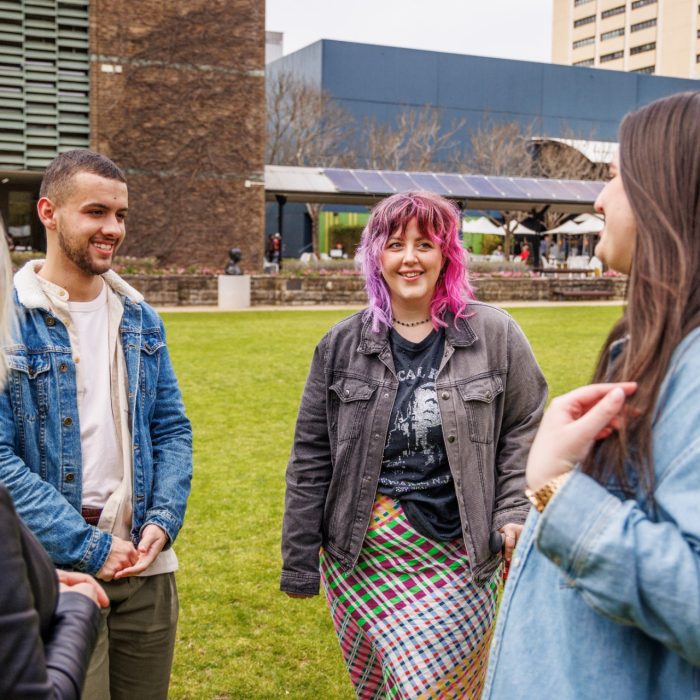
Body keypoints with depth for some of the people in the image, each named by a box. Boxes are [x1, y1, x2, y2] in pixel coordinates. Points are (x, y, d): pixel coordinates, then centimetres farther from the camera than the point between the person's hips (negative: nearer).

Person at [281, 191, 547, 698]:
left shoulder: (494, 334, -1)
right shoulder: (342, 345, 2)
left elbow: (525, 431, 5)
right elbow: (311, 458, 5)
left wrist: (512, 517, -7)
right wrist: (300, 563, 5)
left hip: (459, 559, -1)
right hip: (365, 557, 2)